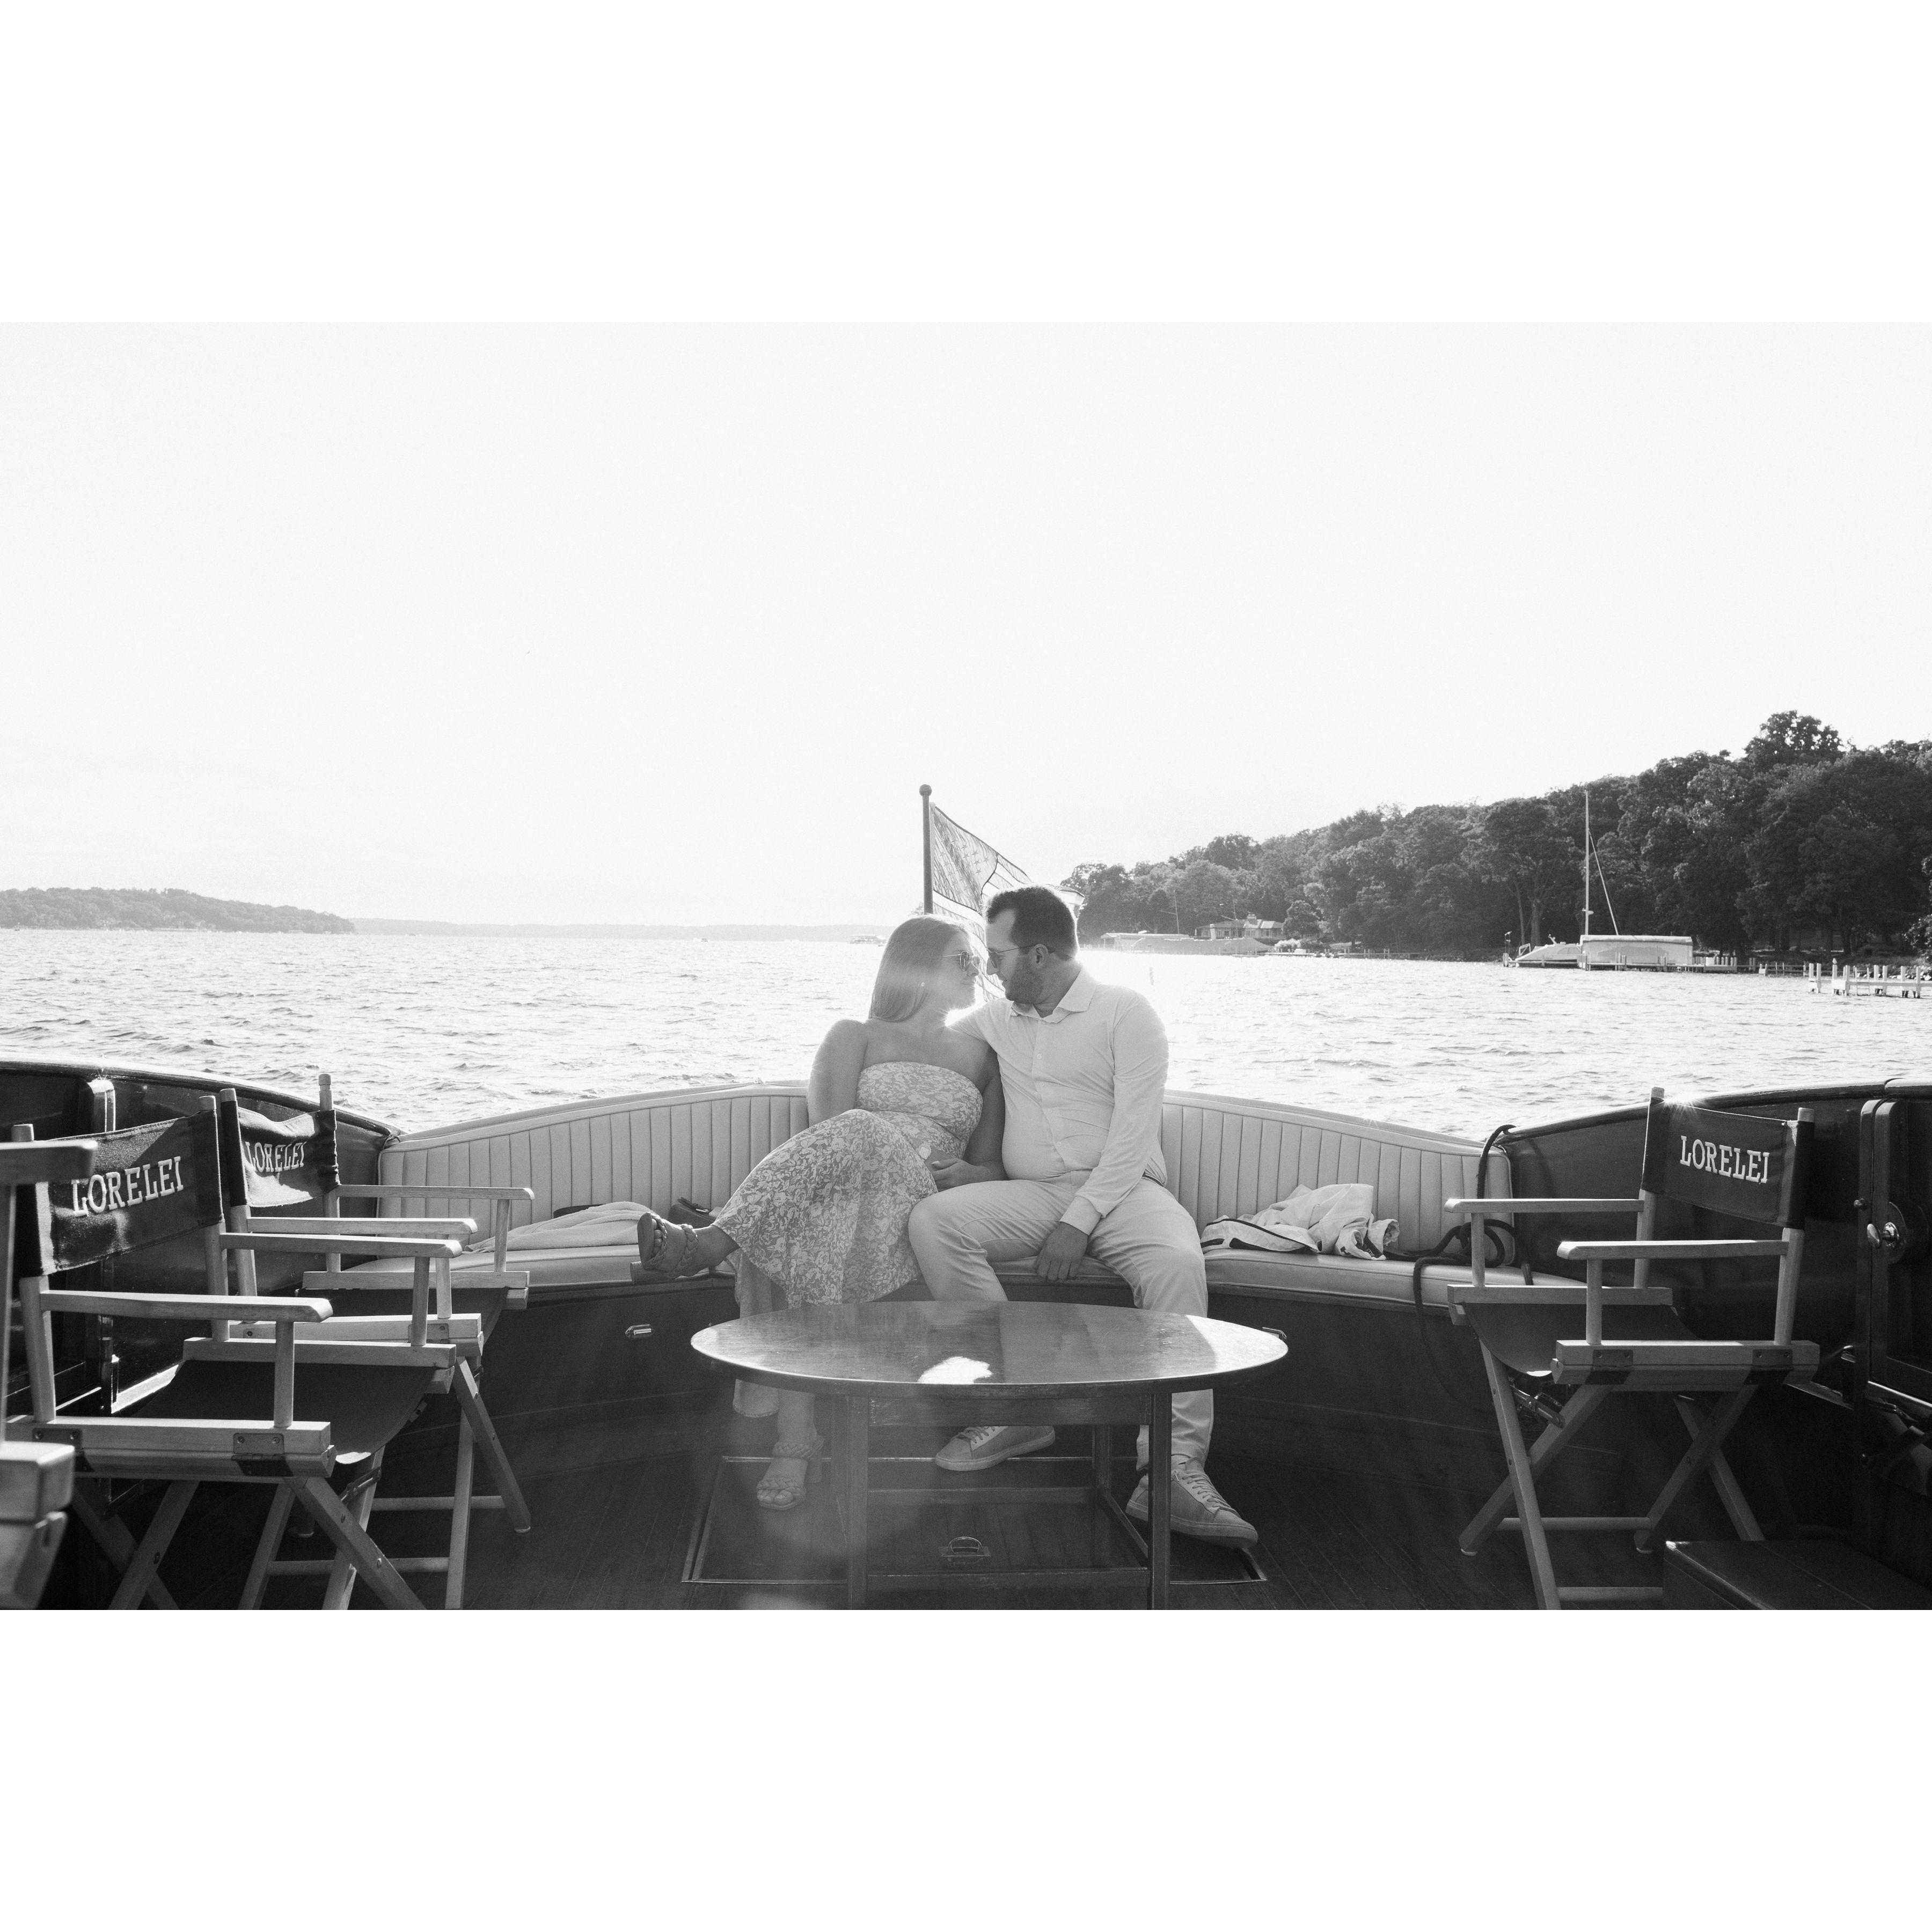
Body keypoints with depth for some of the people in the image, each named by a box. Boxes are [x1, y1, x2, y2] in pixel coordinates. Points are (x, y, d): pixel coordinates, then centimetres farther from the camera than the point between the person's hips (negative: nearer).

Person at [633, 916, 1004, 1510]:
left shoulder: (982, 1057, 28)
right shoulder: (856, 1037, 21)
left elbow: (992, 1166, 22)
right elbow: (828, 1138, 3)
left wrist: (969, 1175, -4)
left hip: (926, 1207, 0)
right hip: (844, 1193, 0)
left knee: (859, 1136, -36)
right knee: (813, 1238, -41)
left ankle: (712, 1243, -39)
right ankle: (796, 1439, -44)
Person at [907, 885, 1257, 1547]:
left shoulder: (1125, 1013, 0)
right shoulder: (995, 1020, 17)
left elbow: (1134, 1134, -9)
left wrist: (1077, 1223, -19)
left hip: (1120, 1188, -4)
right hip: (1030, 1194, 4)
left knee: (1176, 1262, -36)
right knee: (932, 1219, -25)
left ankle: (1175, 1469, -38)